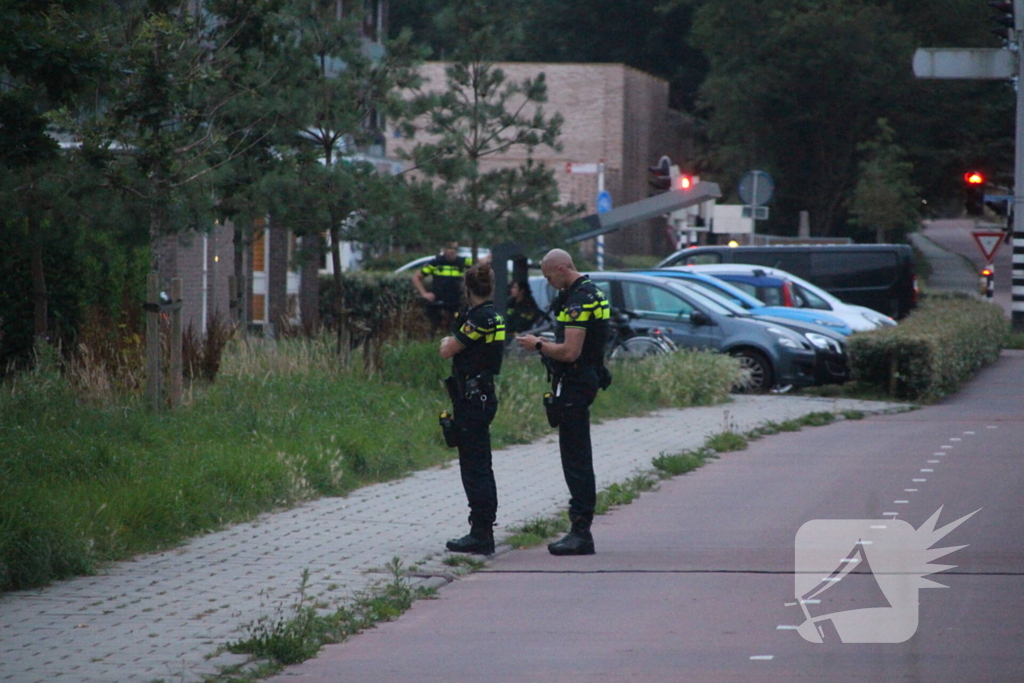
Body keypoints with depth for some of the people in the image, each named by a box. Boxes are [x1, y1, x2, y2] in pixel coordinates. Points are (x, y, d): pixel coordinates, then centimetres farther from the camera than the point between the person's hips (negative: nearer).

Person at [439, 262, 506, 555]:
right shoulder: (494, 317, 10)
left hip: (472, 400, -10)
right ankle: (484, 531, 22)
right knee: (480, 467, 16)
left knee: (474, 467, -6)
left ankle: (480, 534, -6)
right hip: (484, 396, 10)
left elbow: (447, 351, -13)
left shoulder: (479, 318, -18)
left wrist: (447, 341, 6)